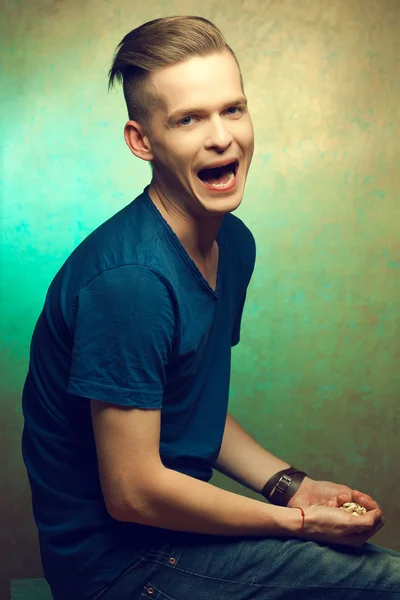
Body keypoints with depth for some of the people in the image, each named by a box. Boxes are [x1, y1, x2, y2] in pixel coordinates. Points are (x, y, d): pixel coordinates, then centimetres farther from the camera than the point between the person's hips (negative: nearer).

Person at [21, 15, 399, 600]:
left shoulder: (234, 244, 2)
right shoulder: (130, 279, -27)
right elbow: (132, 493, -23)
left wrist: (290, 485, -1)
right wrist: (298, 521, -14)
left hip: (178, 520, 8)